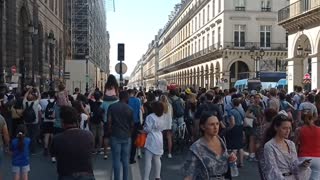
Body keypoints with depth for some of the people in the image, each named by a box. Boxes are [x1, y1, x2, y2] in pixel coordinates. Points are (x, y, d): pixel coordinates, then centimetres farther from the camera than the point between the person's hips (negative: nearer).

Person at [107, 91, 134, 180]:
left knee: (116, 160, 3)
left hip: (115, 136, -1)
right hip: (127, 136, 1)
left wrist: (110, 132, 6)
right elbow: (132, 124, 2)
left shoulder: (112, 107, -2)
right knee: (126, 160, 9)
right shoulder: (130, 109, -2)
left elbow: (109, 121, -7)